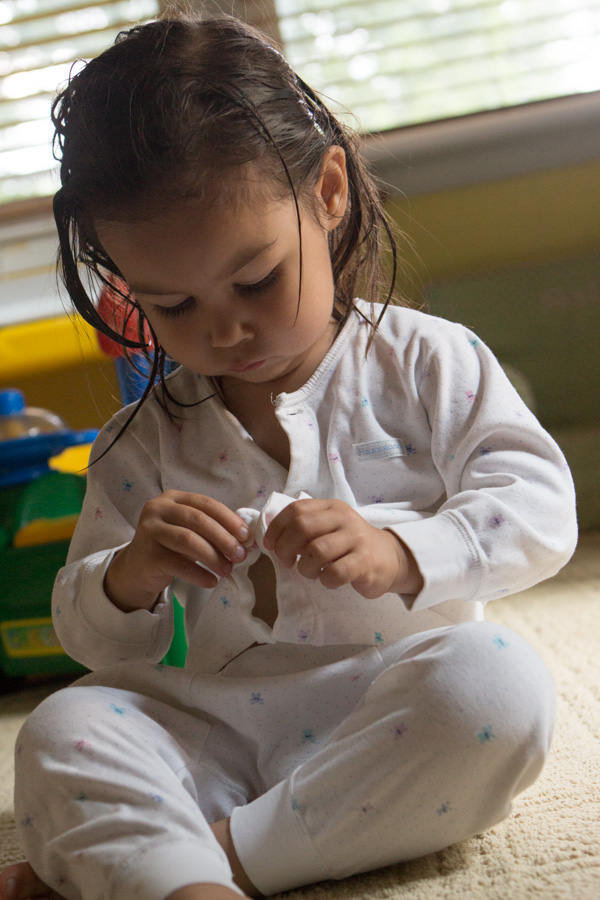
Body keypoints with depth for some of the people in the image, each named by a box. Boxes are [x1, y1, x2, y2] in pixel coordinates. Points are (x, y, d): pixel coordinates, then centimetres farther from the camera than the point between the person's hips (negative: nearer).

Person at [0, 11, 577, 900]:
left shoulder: (426, 362, 0)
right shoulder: (144, 444, 6)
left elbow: (539, 503, -6)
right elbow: (90, 635, 10)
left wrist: (399, 554, -24)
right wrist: (130, 577, -15)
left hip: (397, 700, -1)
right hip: (219, 722, 2)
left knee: (499, 686, -32)